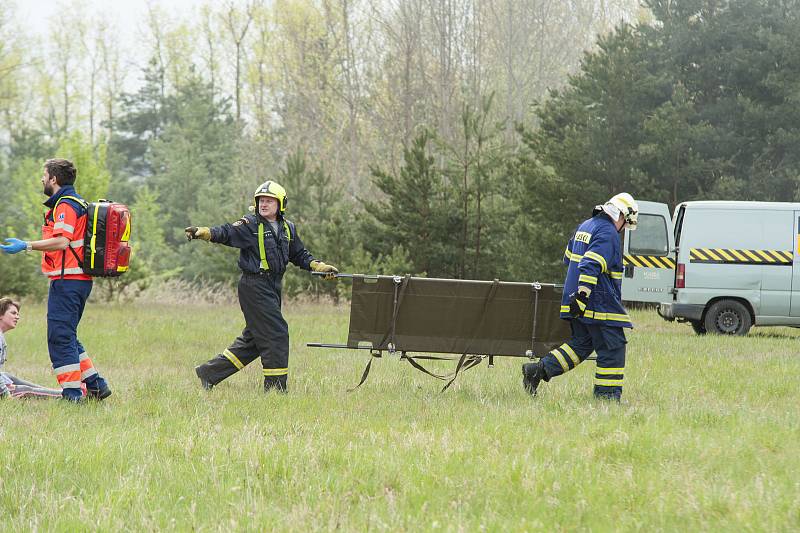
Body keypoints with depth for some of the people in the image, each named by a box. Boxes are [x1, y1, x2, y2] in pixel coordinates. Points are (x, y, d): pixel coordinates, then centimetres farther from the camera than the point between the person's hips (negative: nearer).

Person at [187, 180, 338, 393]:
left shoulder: (288, 228, 13)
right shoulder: (250, 225, -6)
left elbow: (300, 255, 24)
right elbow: (227, 233, -20)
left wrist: (319, 267, 11)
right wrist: (204, 232, -39)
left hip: (273, 287, 8)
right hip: (254, 286, -8)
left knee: (253, 339, 12)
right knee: (276, 334, -10)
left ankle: (209, 372, 21)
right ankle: (276, 388, -2)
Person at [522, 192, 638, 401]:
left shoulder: (585, 227, 18)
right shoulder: (608, 233, -13)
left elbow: (568, 258, 29)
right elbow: (591, 266, -25)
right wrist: (582, 295, -30)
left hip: (579, 303, 9)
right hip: (600, 303, -9)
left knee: (581, 344, 15)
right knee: (612, 347, -2)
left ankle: (539, 370, 6)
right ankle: (607, 393, -3)